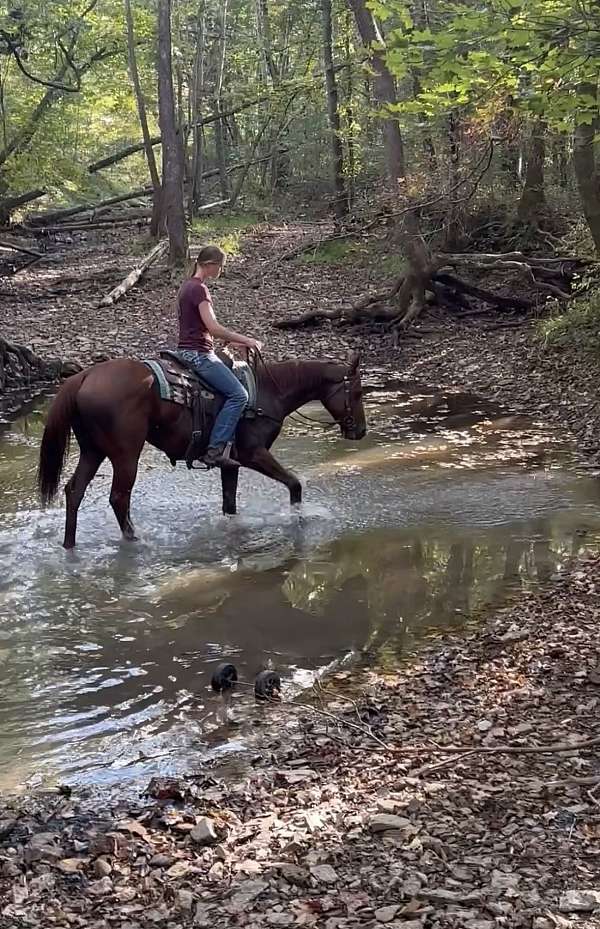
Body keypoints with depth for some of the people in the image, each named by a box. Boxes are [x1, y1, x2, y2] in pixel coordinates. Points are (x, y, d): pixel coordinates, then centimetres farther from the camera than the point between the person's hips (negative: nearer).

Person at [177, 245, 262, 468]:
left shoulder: (188, 286, 17)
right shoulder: (199, 289, -14)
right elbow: (213, 327, -22)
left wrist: (231, 340, 18)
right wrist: (245, 340, -15)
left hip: (187, 351, 11)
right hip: (199, 354, -11)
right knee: (238, 394, -16)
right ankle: (215, 450, -21)